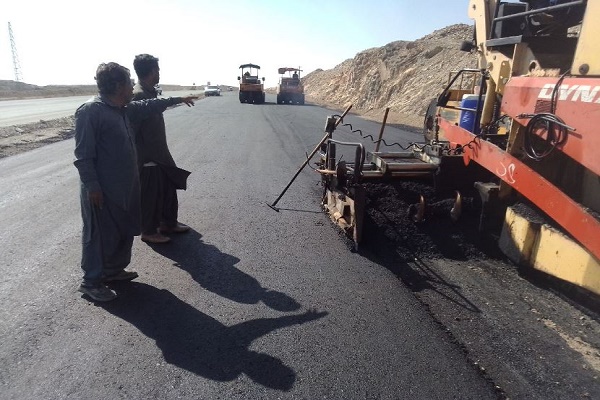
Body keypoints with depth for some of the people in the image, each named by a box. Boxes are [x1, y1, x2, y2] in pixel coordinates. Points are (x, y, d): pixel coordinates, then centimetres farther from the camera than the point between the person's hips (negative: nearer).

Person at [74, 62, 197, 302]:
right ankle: (91, 282, 20)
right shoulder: (90, 111, -17)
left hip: (124, 187, 9)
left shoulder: (122, 109, 9)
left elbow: (147, 107, 27)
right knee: (100, 235, 3)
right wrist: (92, 186, -20)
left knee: (124, 231, 18)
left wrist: (176, 100, 32)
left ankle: (113, 270, 36)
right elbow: (83, 154, -19)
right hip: (102, 190, -9)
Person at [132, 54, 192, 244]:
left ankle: (169, 223, 34)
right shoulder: (138, 95, -20)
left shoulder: (151, 92, 10)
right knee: (150, 195, 4)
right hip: (147, 157, -9)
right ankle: (148, 231, 20)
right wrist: (142, 156, -20)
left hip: (159, 154, 9)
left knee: (169, 188, 18)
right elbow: (133, 129, -22)